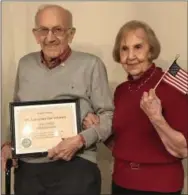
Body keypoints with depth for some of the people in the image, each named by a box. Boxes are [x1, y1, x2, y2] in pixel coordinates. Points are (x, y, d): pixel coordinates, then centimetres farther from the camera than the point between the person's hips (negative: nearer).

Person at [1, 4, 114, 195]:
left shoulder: (91, 65, -5)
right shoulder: (25, 64, 9)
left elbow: (107, 115, -3)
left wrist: (80, 140, -16)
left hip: (75, 167, -4)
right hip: (27, 168, 4)